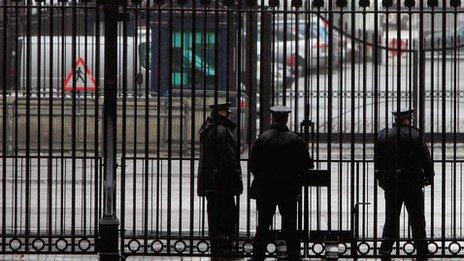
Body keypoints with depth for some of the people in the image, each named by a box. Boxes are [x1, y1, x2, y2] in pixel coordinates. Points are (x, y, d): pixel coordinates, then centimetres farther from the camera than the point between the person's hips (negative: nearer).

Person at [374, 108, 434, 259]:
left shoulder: (382, 135, 3)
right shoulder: (414, 135, -9)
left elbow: (377, 161, 8)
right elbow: (425, 158, -8)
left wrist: (381, 180, 17)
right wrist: (429, 177, 5)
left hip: (390, 184, 3)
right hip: (412, 183, -3)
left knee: (391, 218, 9)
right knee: (417, 219, 5)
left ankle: (385, 249, 4)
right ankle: (422, 251, 9)